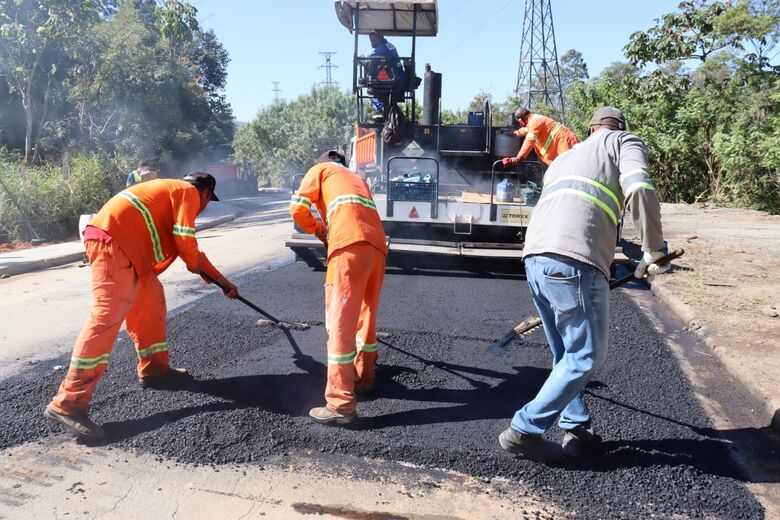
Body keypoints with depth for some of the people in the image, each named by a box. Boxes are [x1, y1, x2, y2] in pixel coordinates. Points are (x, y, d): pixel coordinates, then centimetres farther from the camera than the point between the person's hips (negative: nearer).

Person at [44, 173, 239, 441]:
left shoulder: (171, 192, 33)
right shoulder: (189, 192, 5)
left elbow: (192, 250, 38)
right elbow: (185, 237, -9)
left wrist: (223, 281, 42)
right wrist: (195, 265, 13)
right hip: (112, 241, -11)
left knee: (151, 299, 17)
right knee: (107, 317, -16)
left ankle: (154, 369, 25)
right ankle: (68, 404, -18)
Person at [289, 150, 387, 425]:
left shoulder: (320, 170, 22)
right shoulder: (358, 179, 39)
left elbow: (298, 207, 10)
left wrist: (318, 230, 26)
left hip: (350, 245, -7)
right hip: (377, 246, 7)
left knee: (340, 322, -7)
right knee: (366, 315, 21)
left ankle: (341, 404, -8)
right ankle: (363, 376, 35)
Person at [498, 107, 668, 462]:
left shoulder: (565, 157, 35)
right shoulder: (624, 142, 16)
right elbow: (640, 190, -5)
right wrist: (653, 252, 4)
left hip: (535, 258, 8)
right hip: (573, 262, -7)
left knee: (566, 354, 20)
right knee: (587, 356, 4)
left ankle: (576, 430, 25)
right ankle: (524, 431, 5)